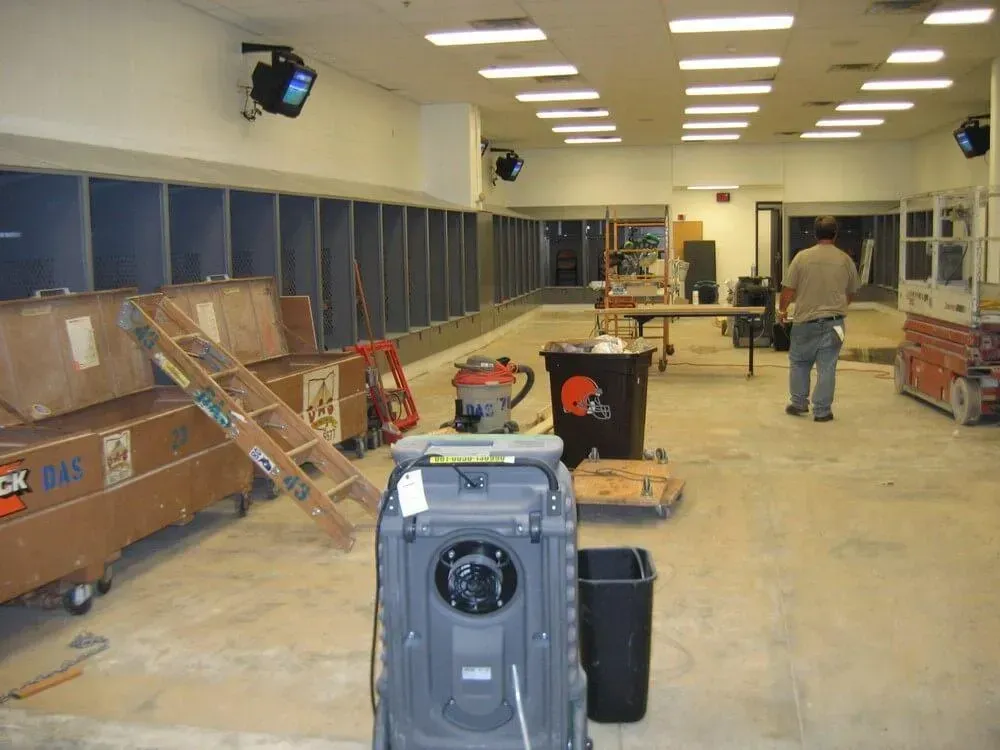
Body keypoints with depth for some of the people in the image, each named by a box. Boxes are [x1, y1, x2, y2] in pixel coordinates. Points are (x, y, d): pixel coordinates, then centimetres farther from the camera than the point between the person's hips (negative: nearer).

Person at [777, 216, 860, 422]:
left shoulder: (802, 257, -7)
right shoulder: (845, 260, 1)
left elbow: (788, 290, -6)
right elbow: (851, 293, 13)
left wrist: (782, 310, 12)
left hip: (806, 320, -1)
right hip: (833, 322, 1)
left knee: (799, 362, 16)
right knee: (827, 367, 4)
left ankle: (798, 403, 20)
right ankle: (822, 410, 8)